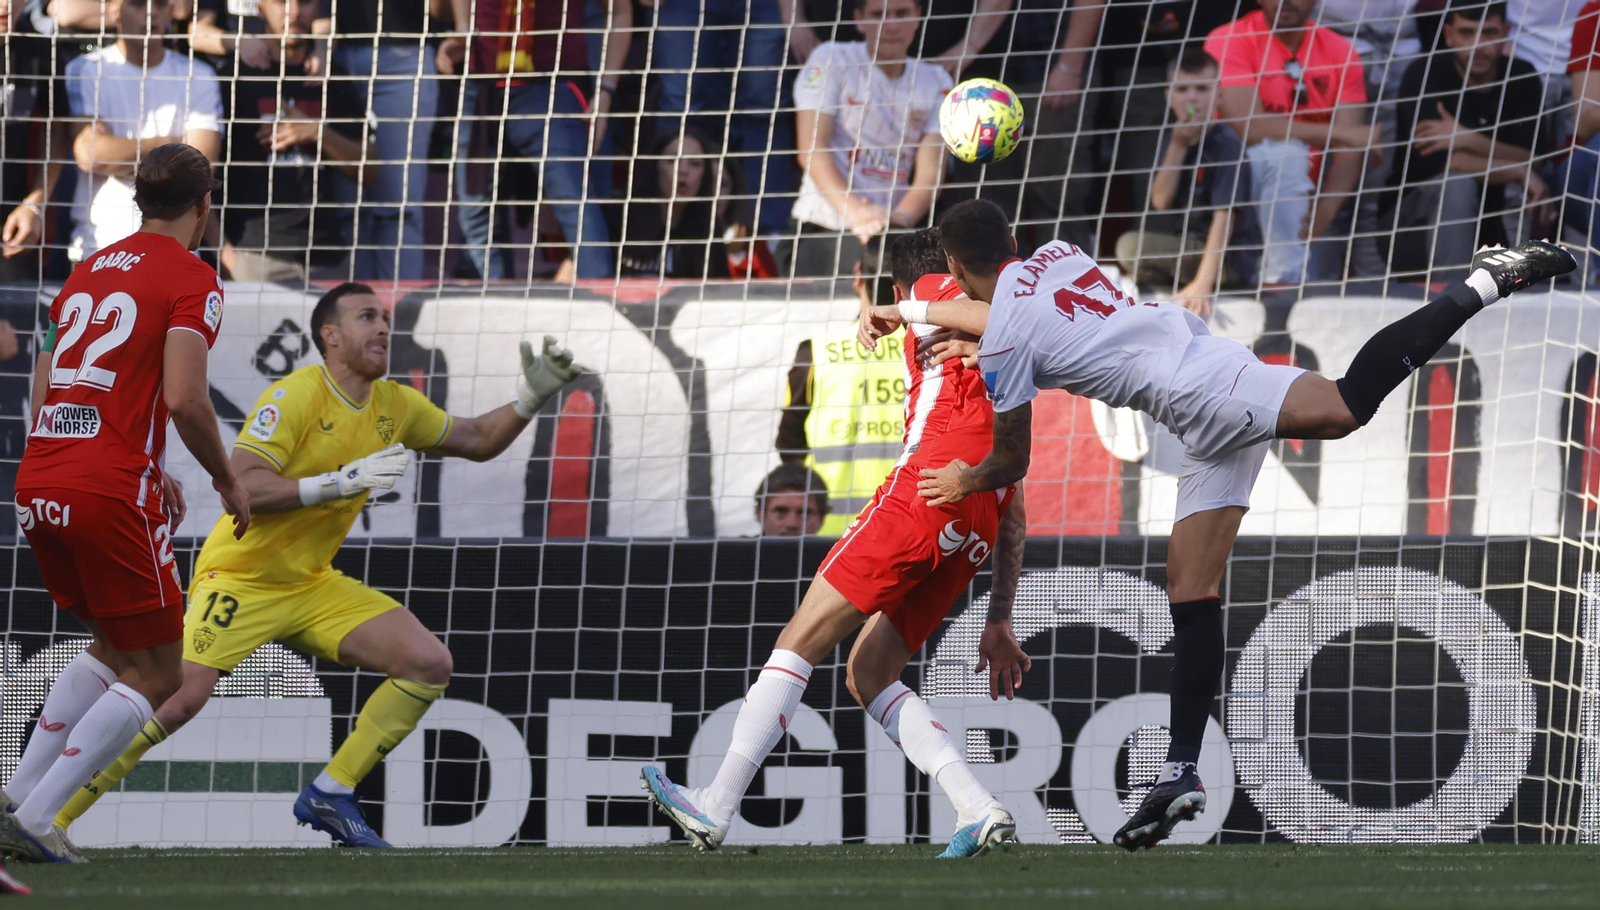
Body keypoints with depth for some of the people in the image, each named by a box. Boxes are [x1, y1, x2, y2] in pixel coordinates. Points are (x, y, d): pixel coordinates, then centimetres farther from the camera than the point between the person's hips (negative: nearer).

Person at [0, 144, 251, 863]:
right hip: (110, 493, -7)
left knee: (112, 648, 25)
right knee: (155, 675, 4)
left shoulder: (89, 270, 18)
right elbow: (184, 398, -16)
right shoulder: (191, 278, -3)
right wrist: (228, 480, 0)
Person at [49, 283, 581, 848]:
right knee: (180, 699, -23)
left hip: (313, 586, 7)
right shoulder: (294, 397, -17)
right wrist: (342, 482, -31)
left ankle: (330, 795, 0)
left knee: (429, 663, -6)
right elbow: (241, 487, -26)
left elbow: (477, 440, 18)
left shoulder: (394, 406, 5)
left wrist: (530, 399, 1)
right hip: (239, 582, -7)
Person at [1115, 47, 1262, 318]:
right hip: (1186, 249, 8)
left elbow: (1224, 215, -21)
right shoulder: (1171, 139, 8)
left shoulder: (1225, 144, -14)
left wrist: (1203, 282, -29)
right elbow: (1161, 202, -2)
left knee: (1131, 246, -21)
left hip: (1231, 260, -8)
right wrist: (1178, 147, -13)